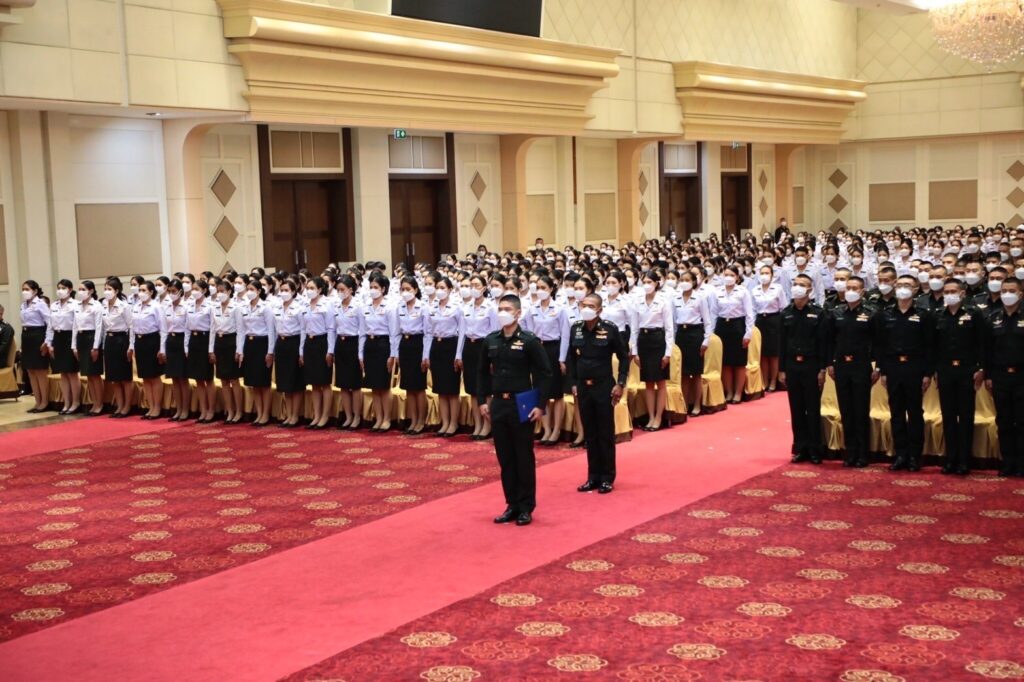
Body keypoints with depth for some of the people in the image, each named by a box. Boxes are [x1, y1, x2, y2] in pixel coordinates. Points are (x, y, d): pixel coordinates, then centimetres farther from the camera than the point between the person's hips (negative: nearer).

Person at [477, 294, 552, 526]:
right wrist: (482, 400, 7)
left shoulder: (529, 341, -8)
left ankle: (526, 507, 12)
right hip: (498, 404, 5)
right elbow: (483, 372, 14)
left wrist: (540, 405, -13)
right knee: (505, 457, 9)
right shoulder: (490, 341, 6)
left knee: (524, 457, 3)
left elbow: (544, 374, -8)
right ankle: (512, 504, 19)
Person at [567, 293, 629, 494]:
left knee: (606, 433, 4)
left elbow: (624, 357, -4)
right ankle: (593, 476, 19)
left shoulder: (610, 329, -11)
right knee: (589, 433, 10)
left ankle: (607, 478, 13)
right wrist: (573, 383, 7)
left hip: (604, 386, -4)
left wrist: (620, 383, -8)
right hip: (583, 387, 4)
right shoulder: (575, 329, 1)